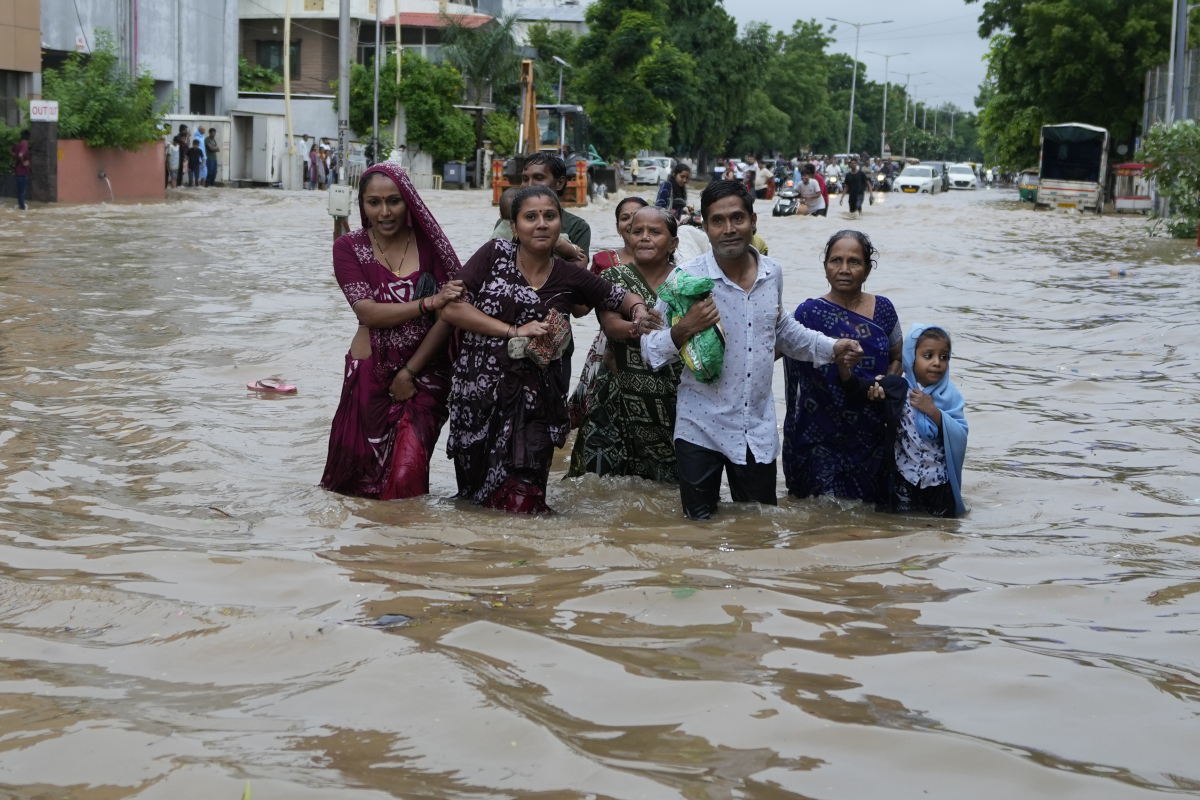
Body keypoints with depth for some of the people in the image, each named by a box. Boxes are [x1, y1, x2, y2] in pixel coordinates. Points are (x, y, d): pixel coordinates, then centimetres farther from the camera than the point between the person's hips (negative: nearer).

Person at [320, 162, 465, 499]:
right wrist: (428, 302, -24)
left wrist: (409, 372, -10)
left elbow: (448, 314, -8)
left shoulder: (428, 242, -3)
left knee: (406, 476, -10)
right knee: (361, 473, 7)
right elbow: (368, 312, -13)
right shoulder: (349, 247, -1)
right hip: (371, 371, 1)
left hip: (426, 371, -1)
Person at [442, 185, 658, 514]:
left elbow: (624, 298, 17)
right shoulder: (495, 254, 1)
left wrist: (639, 310, -7)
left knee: (520, 505, -5)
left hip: (533, 401, 0)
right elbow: (451, 308, -6)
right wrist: (515, 332, -11)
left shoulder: (569, 278, 5)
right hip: (477, 393, 0)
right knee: (475, 493, 10)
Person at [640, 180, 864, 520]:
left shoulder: (772, 274, 3)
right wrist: (683, 330, -27)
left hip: (758, 432, 4)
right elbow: (649, 351, -9)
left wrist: (832, 347, 14)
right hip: (702, 430, -4)